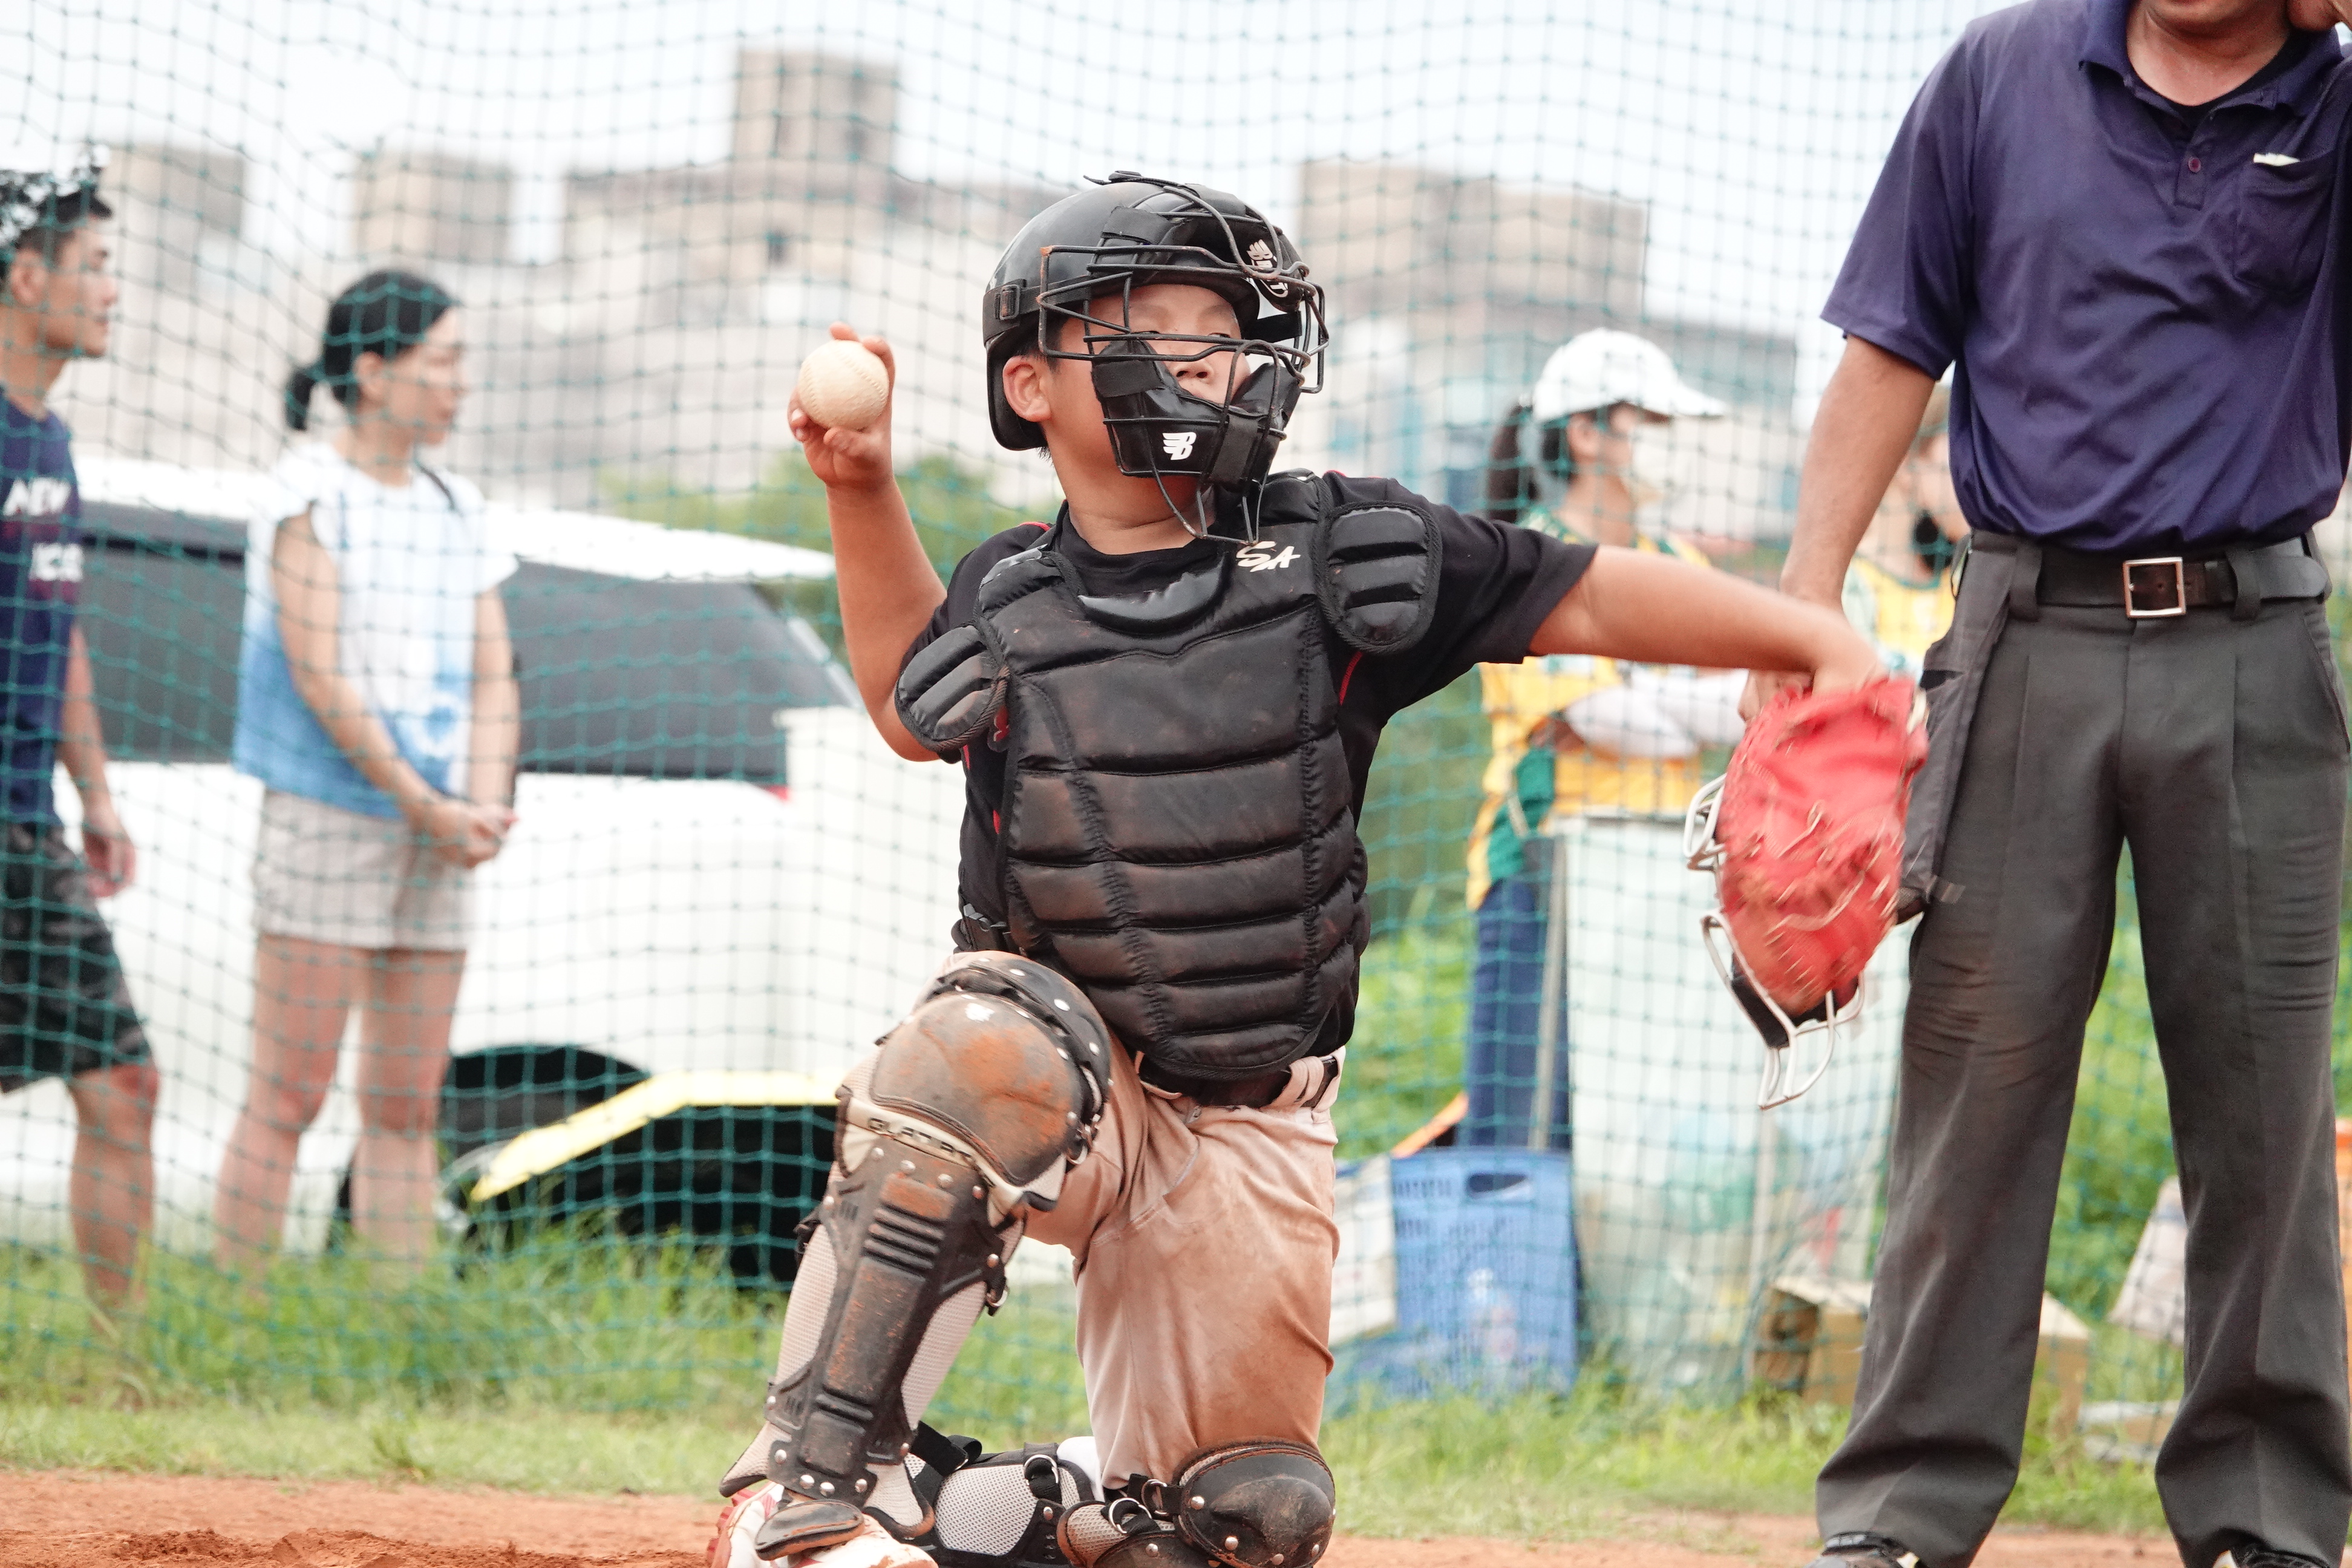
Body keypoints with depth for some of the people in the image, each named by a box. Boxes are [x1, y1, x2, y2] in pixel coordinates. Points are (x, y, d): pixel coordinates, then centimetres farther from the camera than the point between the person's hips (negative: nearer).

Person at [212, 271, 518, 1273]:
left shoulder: (455, 511, 14)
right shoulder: (311, 493, -6)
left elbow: (493, 676, 13)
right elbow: (316, 672, -11)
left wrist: (484, 808, -5)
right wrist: (427, 808, -13)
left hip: (437, 844, 6)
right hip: (324, 819, -6)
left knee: (406, 1108, 6)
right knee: (288, 1097, -8)